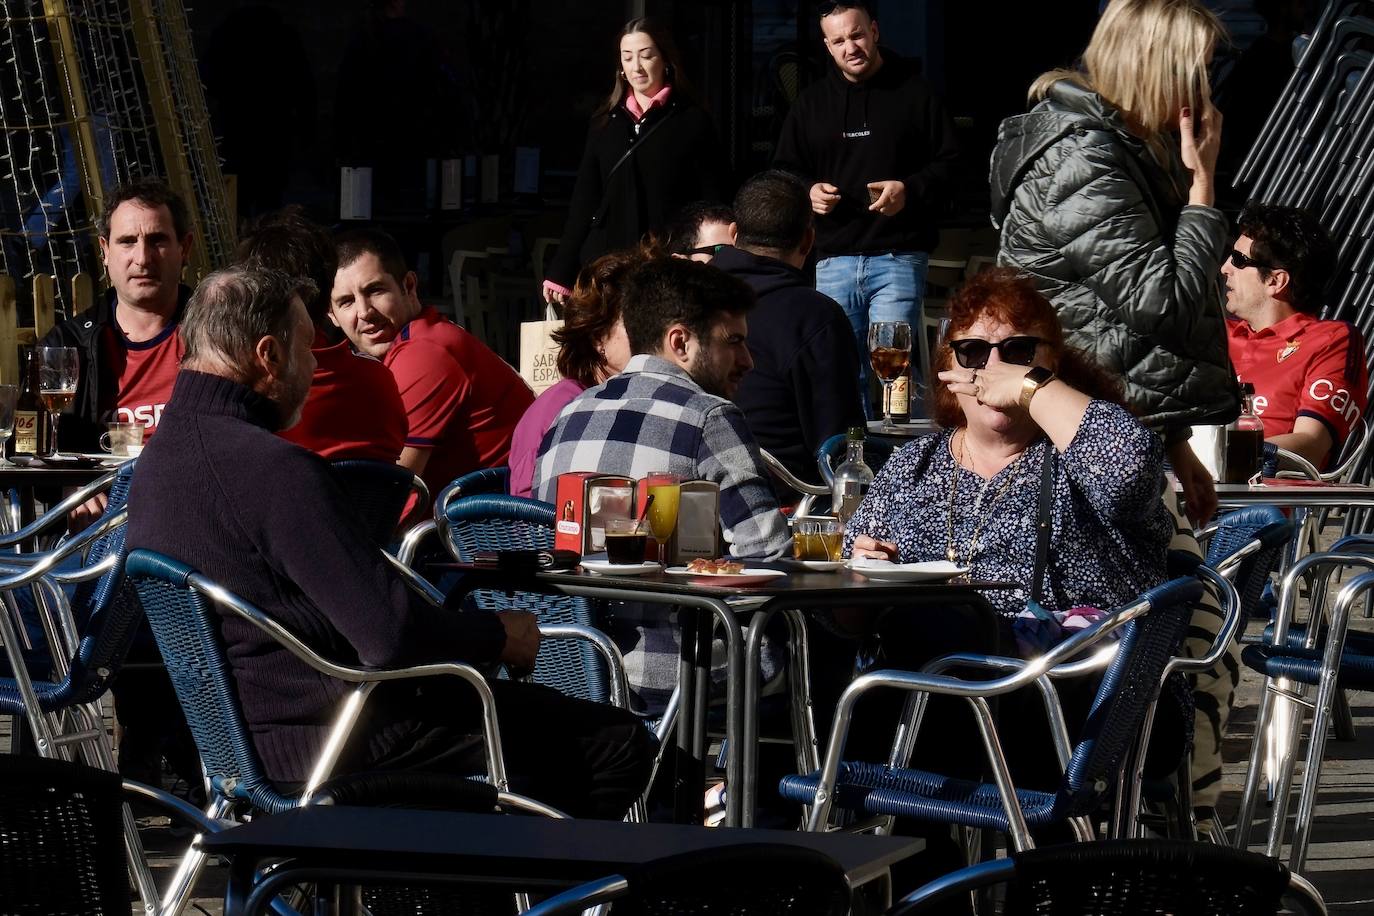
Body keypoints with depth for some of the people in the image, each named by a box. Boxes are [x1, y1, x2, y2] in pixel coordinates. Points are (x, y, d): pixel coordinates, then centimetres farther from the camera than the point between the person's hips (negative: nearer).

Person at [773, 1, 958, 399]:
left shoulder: (914, 93, 3)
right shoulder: (811, 103, 14)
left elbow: (949, 163, 3)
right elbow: (784, 170, 20)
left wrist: (910, 190, -15)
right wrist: (808, 191, -2)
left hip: (898, 257, -4)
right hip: (833, 258, 4)